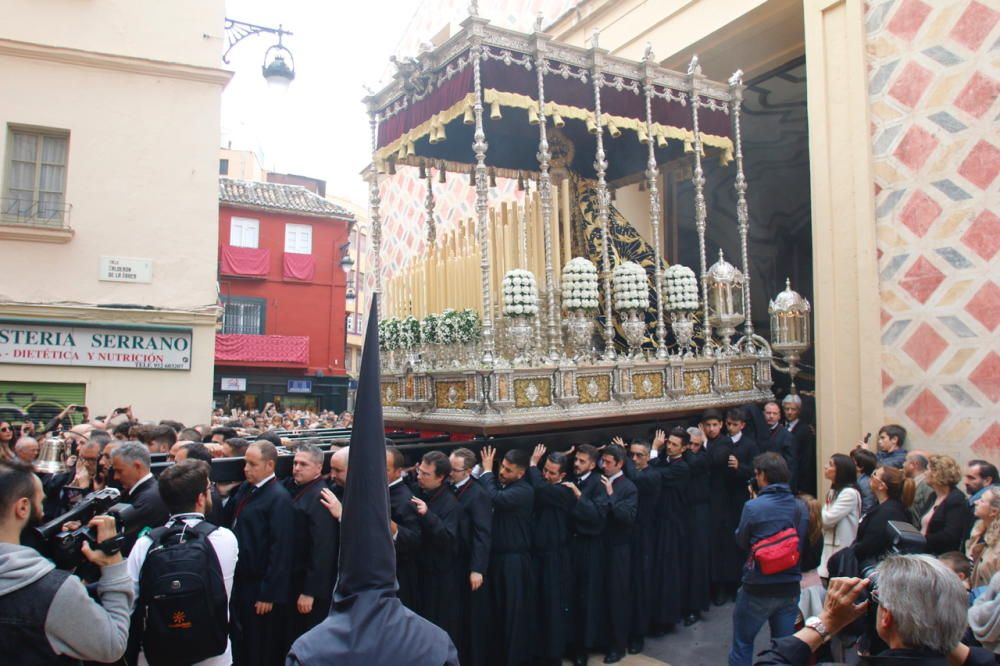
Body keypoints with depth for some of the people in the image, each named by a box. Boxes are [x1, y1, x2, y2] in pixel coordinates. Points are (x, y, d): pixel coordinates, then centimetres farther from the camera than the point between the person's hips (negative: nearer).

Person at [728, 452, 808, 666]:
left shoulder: (753, 507, -18)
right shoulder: (801, 508, -3)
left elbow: (741, 542, -4)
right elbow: (802, 544, 10)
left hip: (758, 588, -4)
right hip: (790, 587, 5)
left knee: (742, 644, 12)